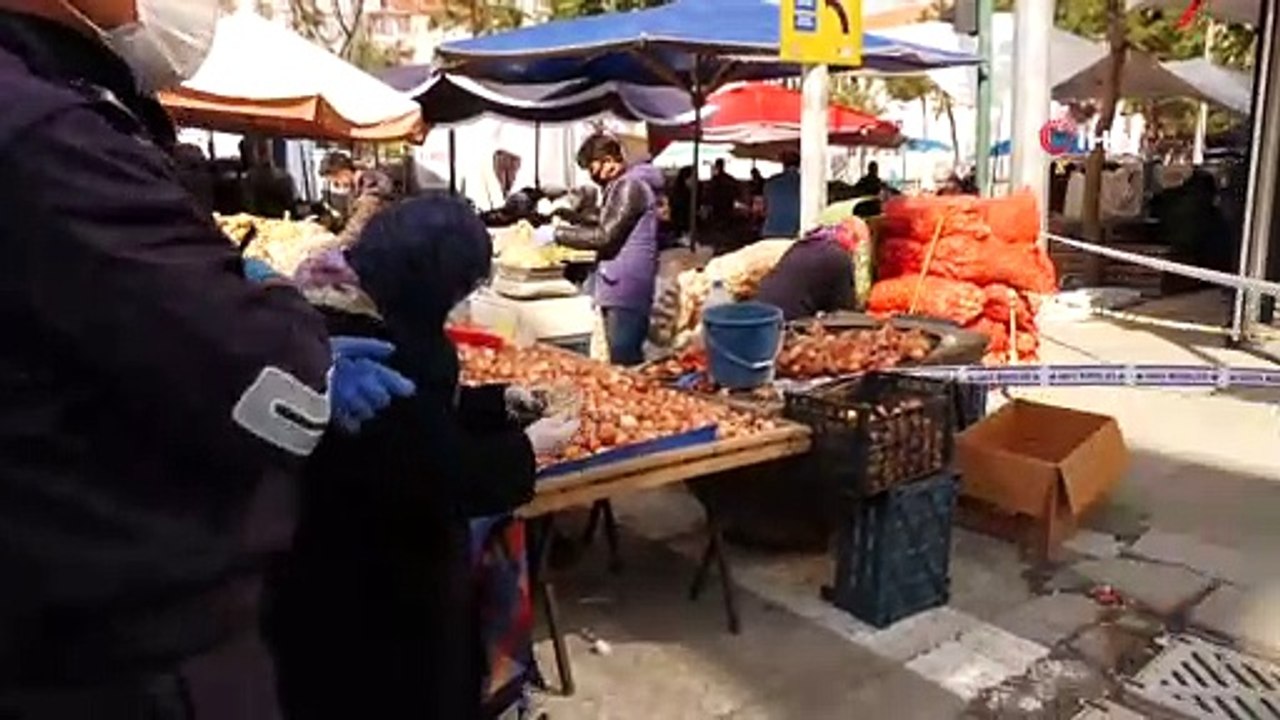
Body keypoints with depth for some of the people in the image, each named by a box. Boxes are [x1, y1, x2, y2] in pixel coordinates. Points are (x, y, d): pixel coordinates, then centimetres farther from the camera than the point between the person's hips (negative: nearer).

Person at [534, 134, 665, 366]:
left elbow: (605, 236, -20)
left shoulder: (630, 185, -14)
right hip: (619, 287, 10)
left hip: (626, 289, -10)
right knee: (621, 361, 13)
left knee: (624, 364, -10)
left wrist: (557, 233, -13)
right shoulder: (620, 186, 19)